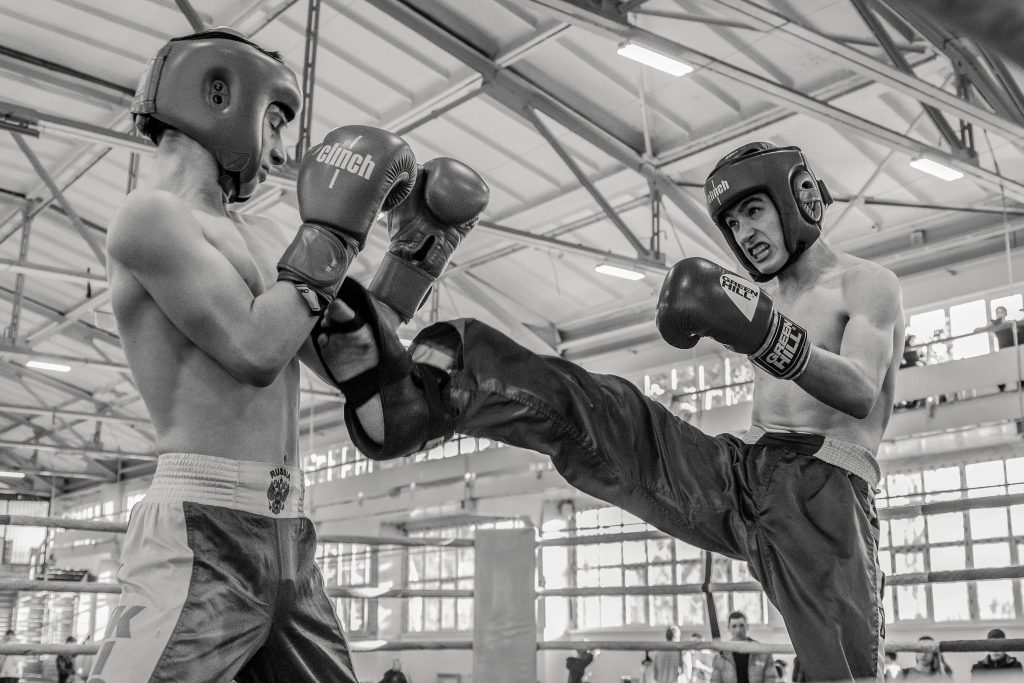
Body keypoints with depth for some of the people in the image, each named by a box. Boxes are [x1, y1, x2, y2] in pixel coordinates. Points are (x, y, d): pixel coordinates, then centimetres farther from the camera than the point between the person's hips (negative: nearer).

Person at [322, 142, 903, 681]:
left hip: (822, 495, -5)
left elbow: (861, 394, -17)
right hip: (739, 474, 5)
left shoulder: (867, 283, 3)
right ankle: (414, 395, -34)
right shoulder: (767, 296, 22)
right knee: (579, 405, -14)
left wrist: (768, 333, -30)